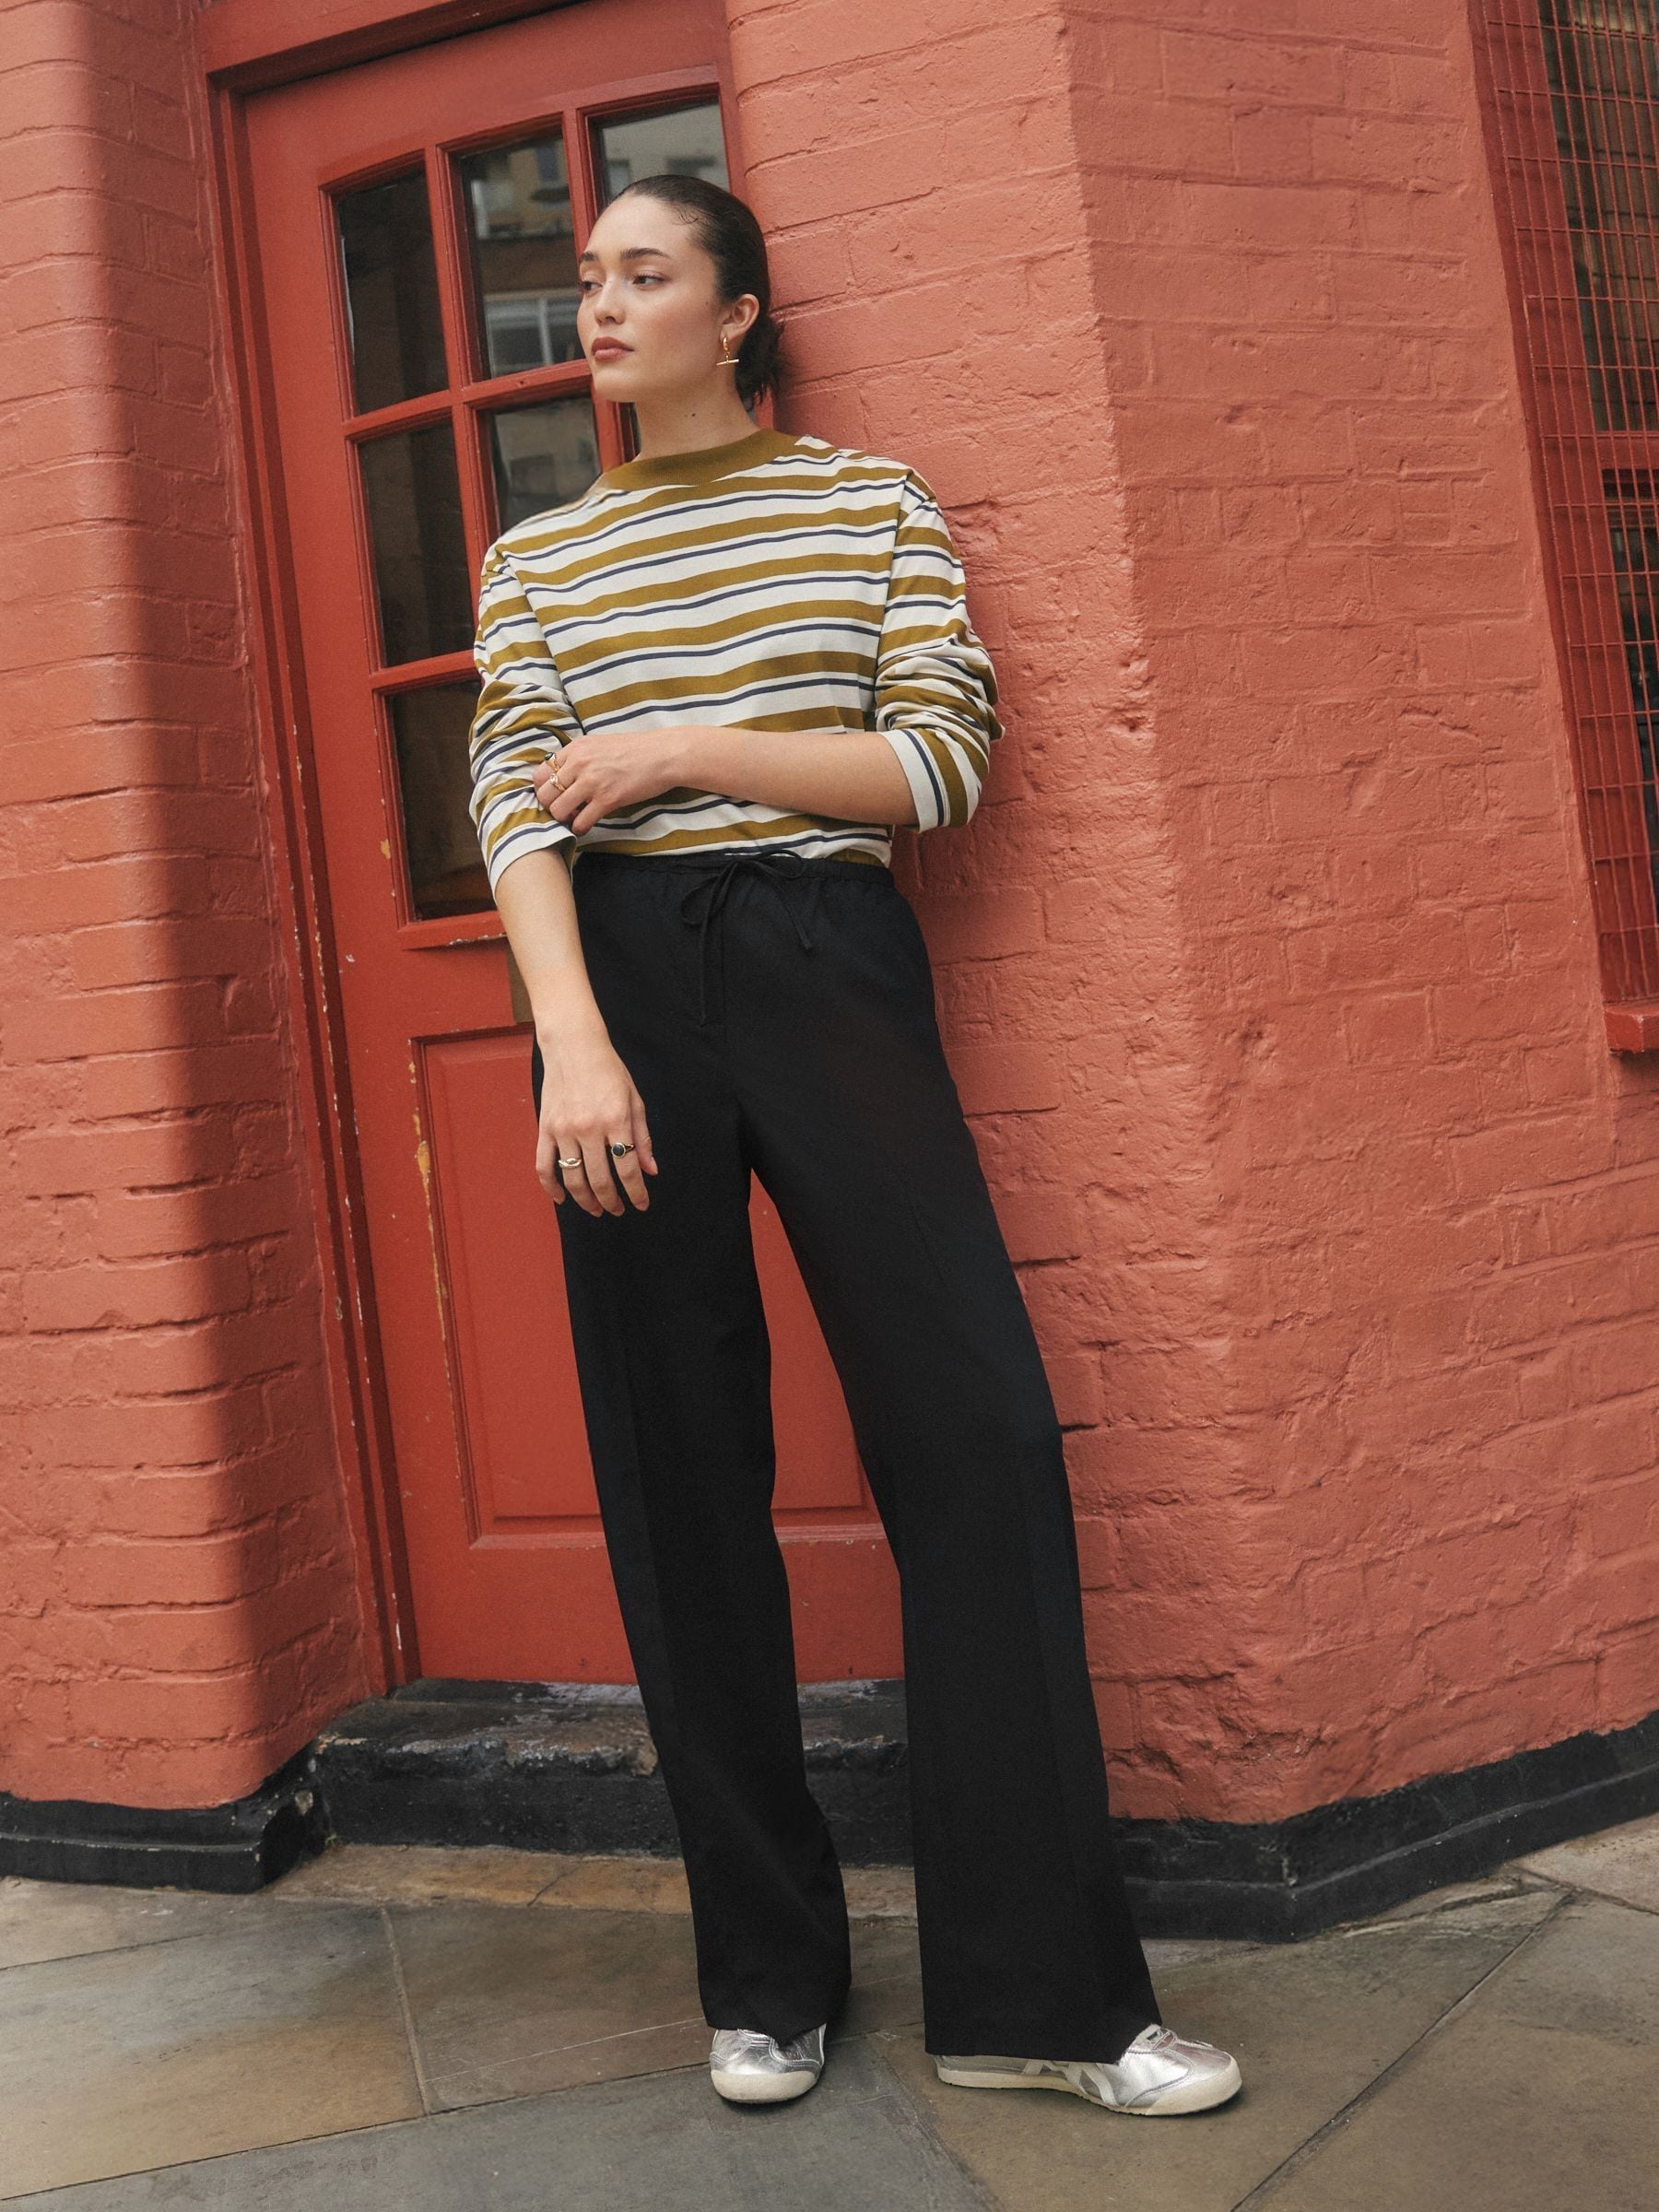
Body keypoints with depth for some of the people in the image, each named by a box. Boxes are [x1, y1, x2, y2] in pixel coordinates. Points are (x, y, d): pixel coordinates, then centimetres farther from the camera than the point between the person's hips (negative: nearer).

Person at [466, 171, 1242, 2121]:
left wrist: (687, 746, -7)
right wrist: (573, 1043, -13)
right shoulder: (535, 556, 16)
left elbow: (945, 759, 0)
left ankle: (1035, 1993, 1)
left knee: (975, 1431, -10)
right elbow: (516, 809, 3)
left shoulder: (871, 499, 12)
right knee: (679, 1469, 1)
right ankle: (767, 1976, 15)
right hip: (619, 980, 2)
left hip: (832, 960, -1)